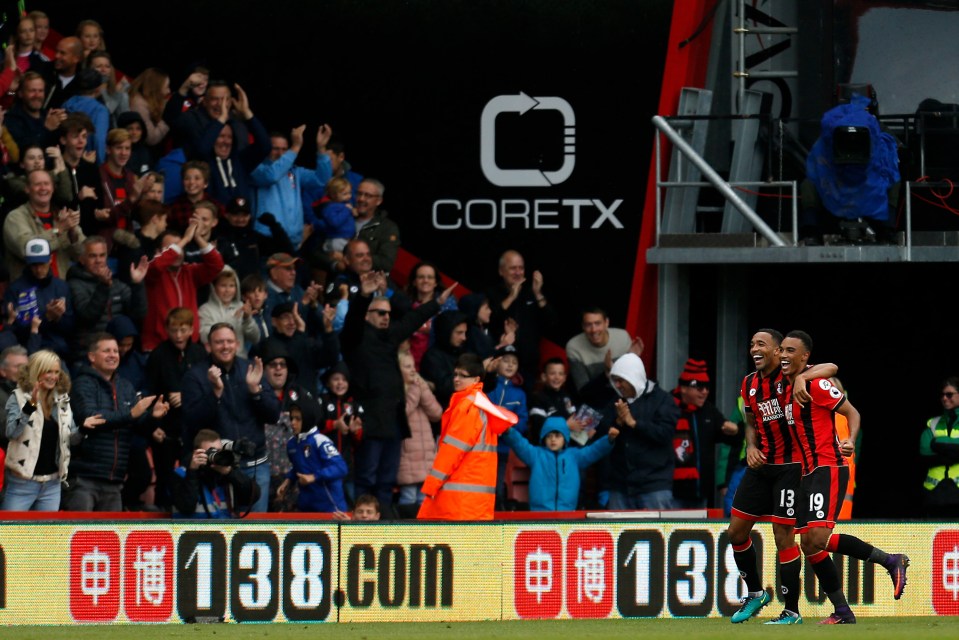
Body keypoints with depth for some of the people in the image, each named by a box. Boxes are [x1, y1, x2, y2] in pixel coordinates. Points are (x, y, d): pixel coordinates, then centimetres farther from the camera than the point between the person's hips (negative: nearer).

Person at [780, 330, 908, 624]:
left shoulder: (816, 384, -11)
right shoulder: (788, 387, 15)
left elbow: (852, 412, -10)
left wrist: (850, 441, -25)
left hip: (829, 469, -9)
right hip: (809, 473, 9)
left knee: (818, 538, -20)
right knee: (808, 544, 5)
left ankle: (891, 561, -8)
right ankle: (842, 612, 10)